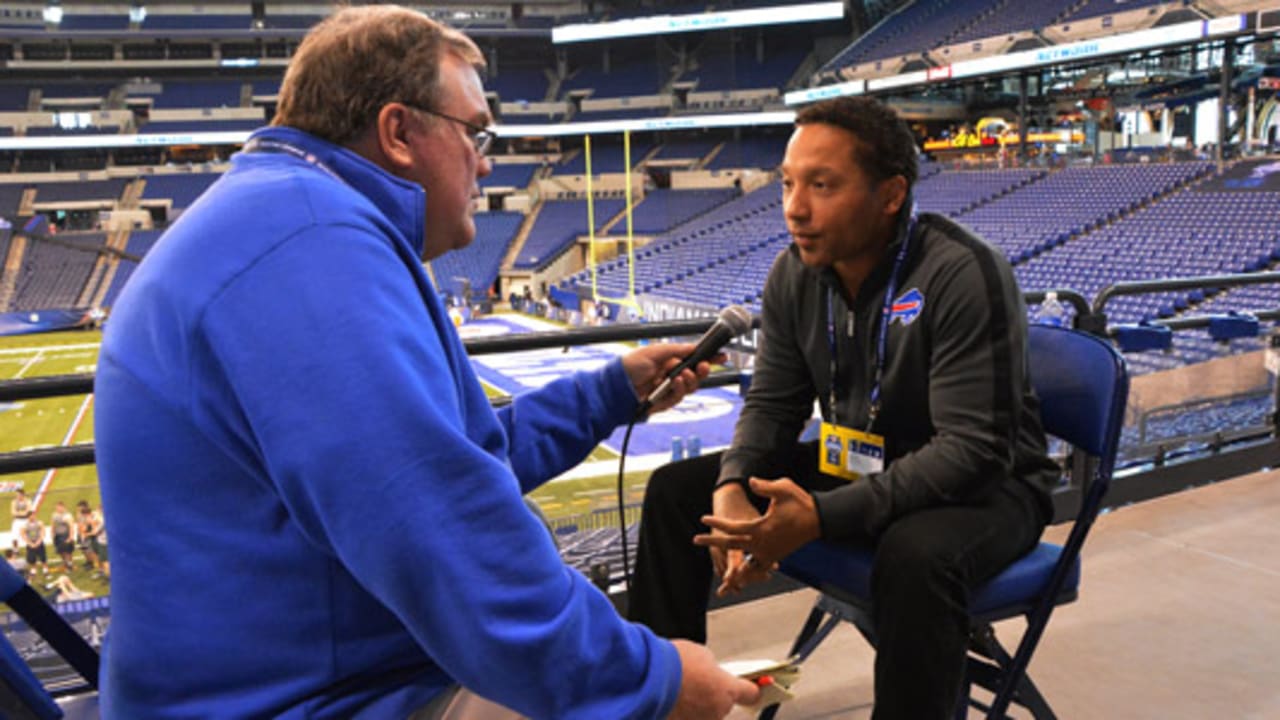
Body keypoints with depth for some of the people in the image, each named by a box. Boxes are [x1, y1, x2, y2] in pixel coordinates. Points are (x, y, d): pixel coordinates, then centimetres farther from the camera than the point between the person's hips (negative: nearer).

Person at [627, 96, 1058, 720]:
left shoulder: (964, 275, -27)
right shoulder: (793, 274, -7)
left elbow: (973, 449, -31)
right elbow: (772, 402, 1)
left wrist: (822, 517, -39)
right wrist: (732, 487, -21)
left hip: (986, 484, -6)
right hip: (854, 465, 6)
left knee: (917, 555, -41)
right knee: (677, 489, 0)